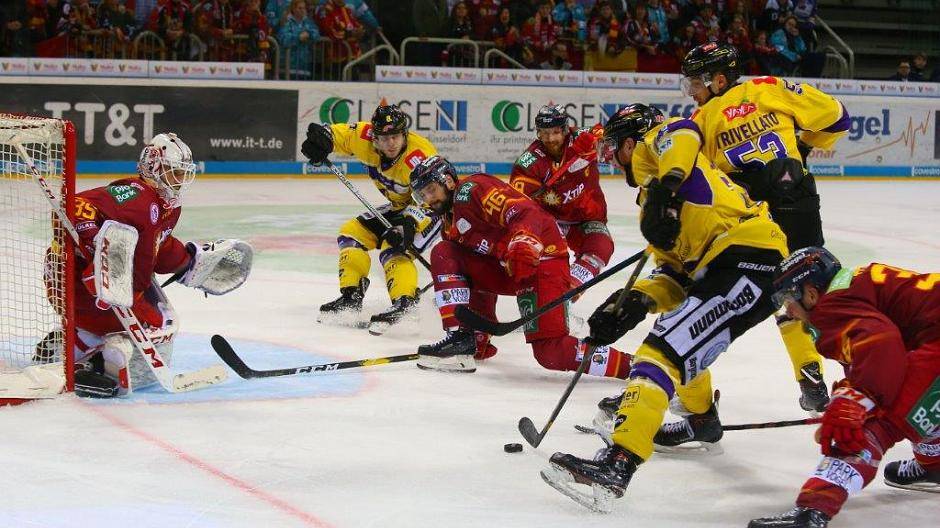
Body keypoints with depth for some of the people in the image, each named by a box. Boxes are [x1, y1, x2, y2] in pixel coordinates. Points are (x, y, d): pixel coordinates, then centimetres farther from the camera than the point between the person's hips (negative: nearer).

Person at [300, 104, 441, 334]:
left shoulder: (419, 156, -34)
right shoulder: (367, 138, -15)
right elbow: (339, 134, -2)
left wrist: (409, 223, -51)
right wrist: (322, 137, -25)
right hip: (400, 206, 8)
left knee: (394, 248, -29)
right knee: (352, 232, 3)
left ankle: (404, 304, -37)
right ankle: (351, 297, 7)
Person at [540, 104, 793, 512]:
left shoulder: (654, 144, 8)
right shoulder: (654, 195, 30)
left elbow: (683, 132, -18)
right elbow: (674, 272, 19)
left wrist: (666, 187, -29)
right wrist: (637, 300, 1)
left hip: (747, 257, -10)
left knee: (667, 347, -21)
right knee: (681, 337, 33)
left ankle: (618, 464, -34)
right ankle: (702, 423, 49)